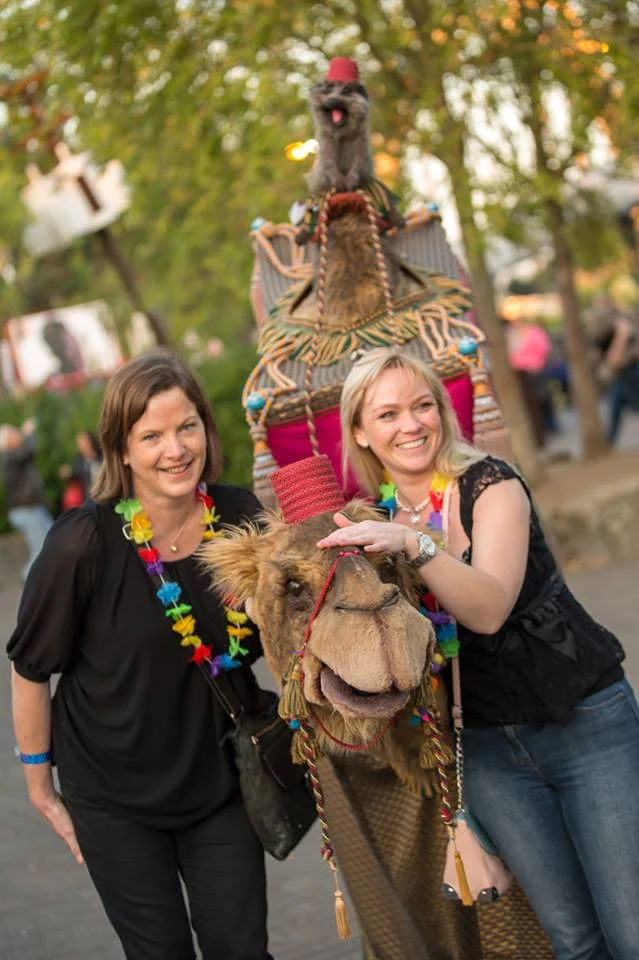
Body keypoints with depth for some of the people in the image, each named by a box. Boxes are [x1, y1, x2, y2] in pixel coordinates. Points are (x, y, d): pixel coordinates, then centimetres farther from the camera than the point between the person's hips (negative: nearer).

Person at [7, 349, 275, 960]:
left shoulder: (244, 520, -10)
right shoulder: (84, 543, -21)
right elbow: (31, 668, -9)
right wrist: (40, 784, -2)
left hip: (222, 779, 3)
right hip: (112, 795, -3)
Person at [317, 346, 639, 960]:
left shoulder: (491, 484, -9)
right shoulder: (371, 522, 3)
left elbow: (490, 609, -26)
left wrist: (414, 545, -38)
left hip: (586, 720, -3)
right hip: (487, 748, 3)